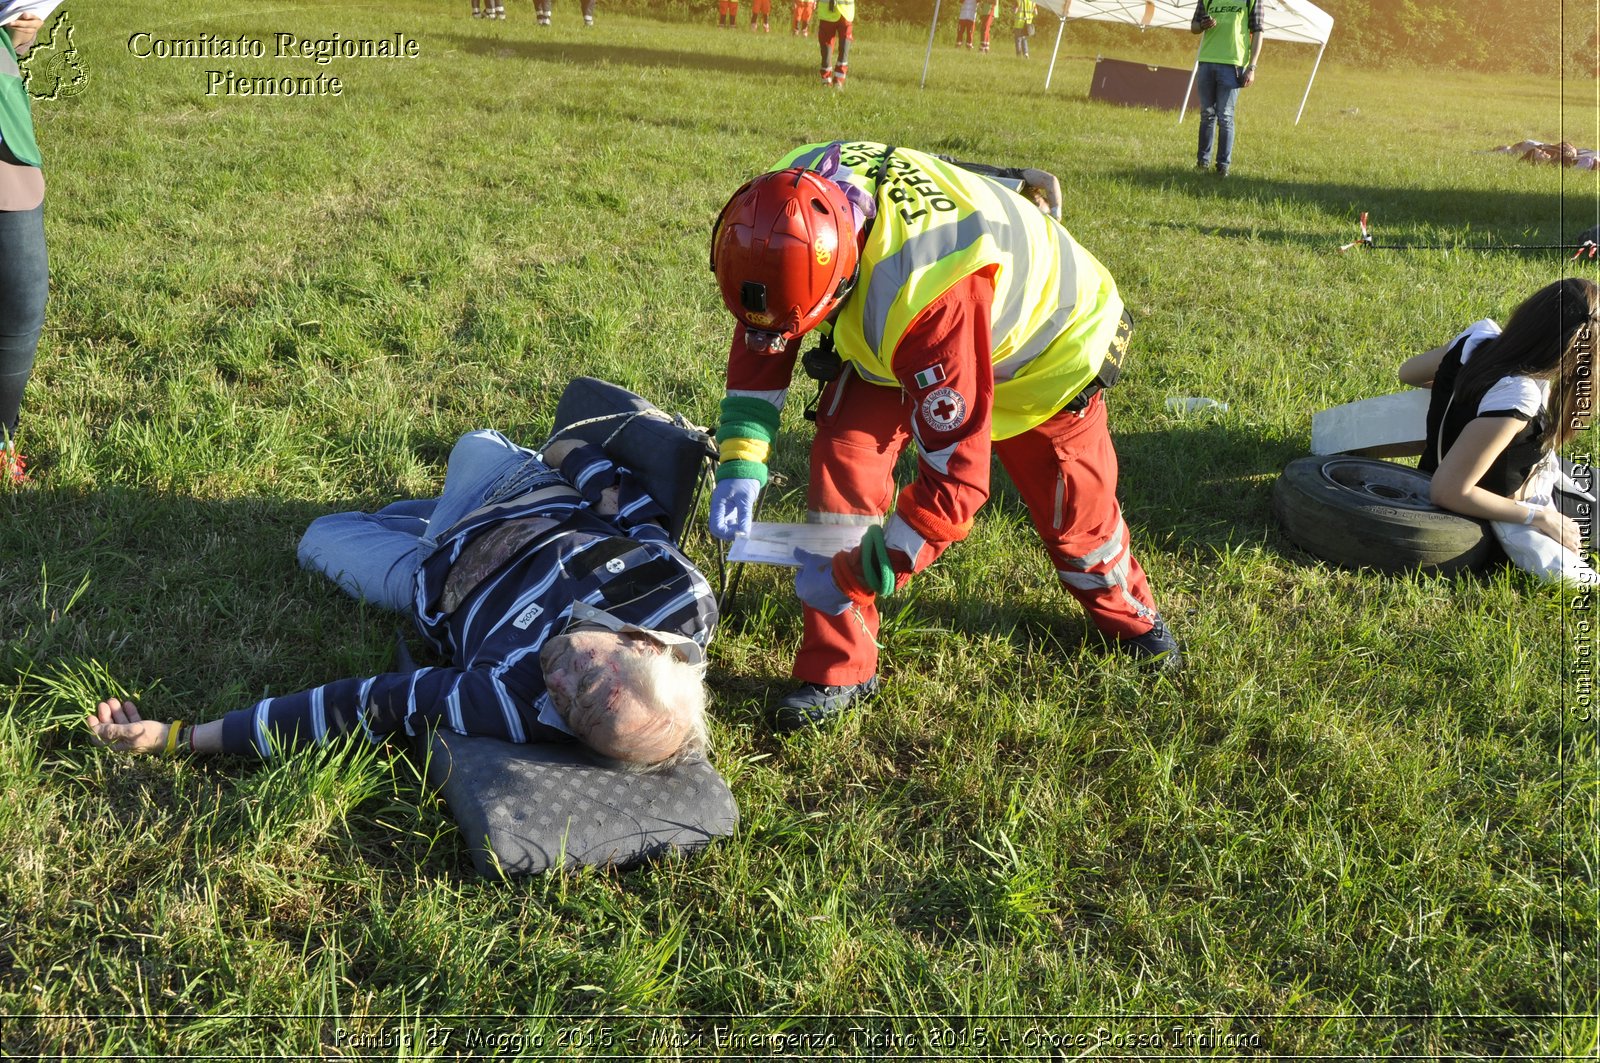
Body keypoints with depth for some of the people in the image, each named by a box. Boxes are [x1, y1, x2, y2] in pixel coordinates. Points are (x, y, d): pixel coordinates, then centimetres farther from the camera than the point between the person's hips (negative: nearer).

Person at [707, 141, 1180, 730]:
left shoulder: (931, 294, -50)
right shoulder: (788, 211, -30)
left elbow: (956, 477, -43)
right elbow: (759, 336, -12)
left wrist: (851, 574, -36)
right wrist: (741, 460, -22)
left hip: (1041, 343, -5)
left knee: (1072, 504, 11)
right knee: (843, 450, -17)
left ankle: (1130, 614, 47)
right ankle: (839, 668, -6)